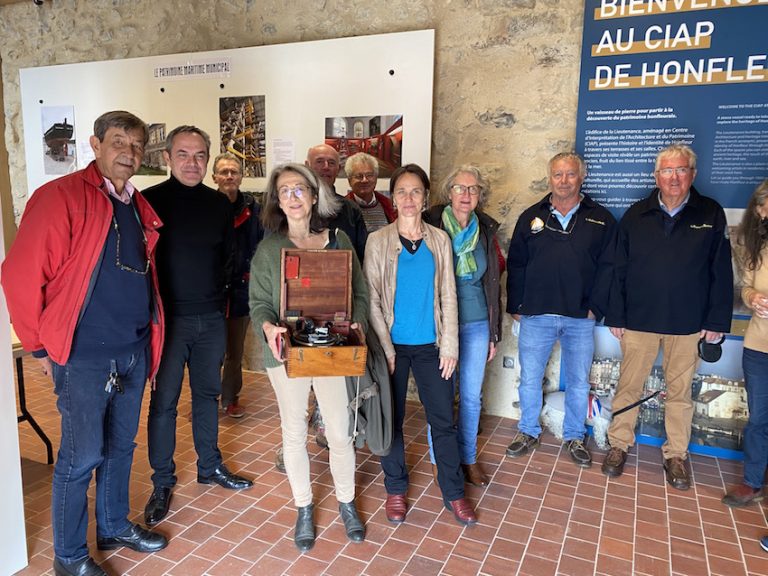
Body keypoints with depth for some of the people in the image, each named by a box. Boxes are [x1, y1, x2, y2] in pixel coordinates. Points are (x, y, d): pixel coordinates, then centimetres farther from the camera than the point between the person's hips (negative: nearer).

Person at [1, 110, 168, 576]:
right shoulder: (61, 196, -12)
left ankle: (115, 526, 39)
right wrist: (40, 345, -8)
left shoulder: (140, 207, 10)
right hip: (84, 355, -6)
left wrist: (149, 337, 14)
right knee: (82, 457, 5)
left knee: (121, 446, 20)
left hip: (135, 352, 7)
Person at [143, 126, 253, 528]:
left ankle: (210, 467, 32)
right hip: (168, 317, -4)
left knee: (207, 394, 15)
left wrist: (220, 296, 10)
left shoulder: (219, 203, 6)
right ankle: (162, 483, 20)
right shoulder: (150, 201, -6)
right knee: (164, 401, 5)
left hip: (212, 318, 4)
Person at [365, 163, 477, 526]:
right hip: (393, 345, -1)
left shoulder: (439, 240, 3)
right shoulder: (378, 241, -3)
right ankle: (396, 489, 28)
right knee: (392, 419, 10)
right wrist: (384, 348, -9)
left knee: (443, 420, 8)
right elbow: (372, 299, -4)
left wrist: (449, 346, -2)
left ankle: (453, 493, 24)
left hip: (430, 345, 2)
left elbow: (448, 296, 3)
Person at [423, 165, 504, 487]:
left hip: (476, 324, 3)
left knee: (471, 396, 13)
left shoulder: (486, 230, 4)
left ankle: (468, 458, 32)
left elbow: (493, 283, 9)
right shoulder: (432, 226, -7)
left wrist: (494, 333, 9)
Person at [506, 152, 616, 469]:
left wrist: (596, 308, -6)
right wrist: (515, 307, 0)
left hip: (580, 318, 0)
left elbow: (607, 267, 1)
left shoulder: (601, 220, 3)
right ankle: (528, 431, 28)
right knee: (529, 379, 8)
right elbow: (515, 264, 5)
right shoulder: (531, 217, 5)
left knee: (578, 383, 11)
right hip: (535, 315, 0)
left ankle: (574, 437, 30)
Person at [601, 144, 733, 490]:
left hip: (688, 324, 0)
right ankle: (619, 445, 24)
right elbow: (619, 271, 2)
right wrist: (616, 316, 0)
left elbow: (721, 274, 1)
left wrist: (716, 321, -3)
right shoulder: (636, 216, 2)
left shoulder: (711, 215, 1)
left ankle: (676, 455, 25)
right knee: (629, 385, 8)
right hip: (638, 320, 0)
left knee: (680, 391, 11)